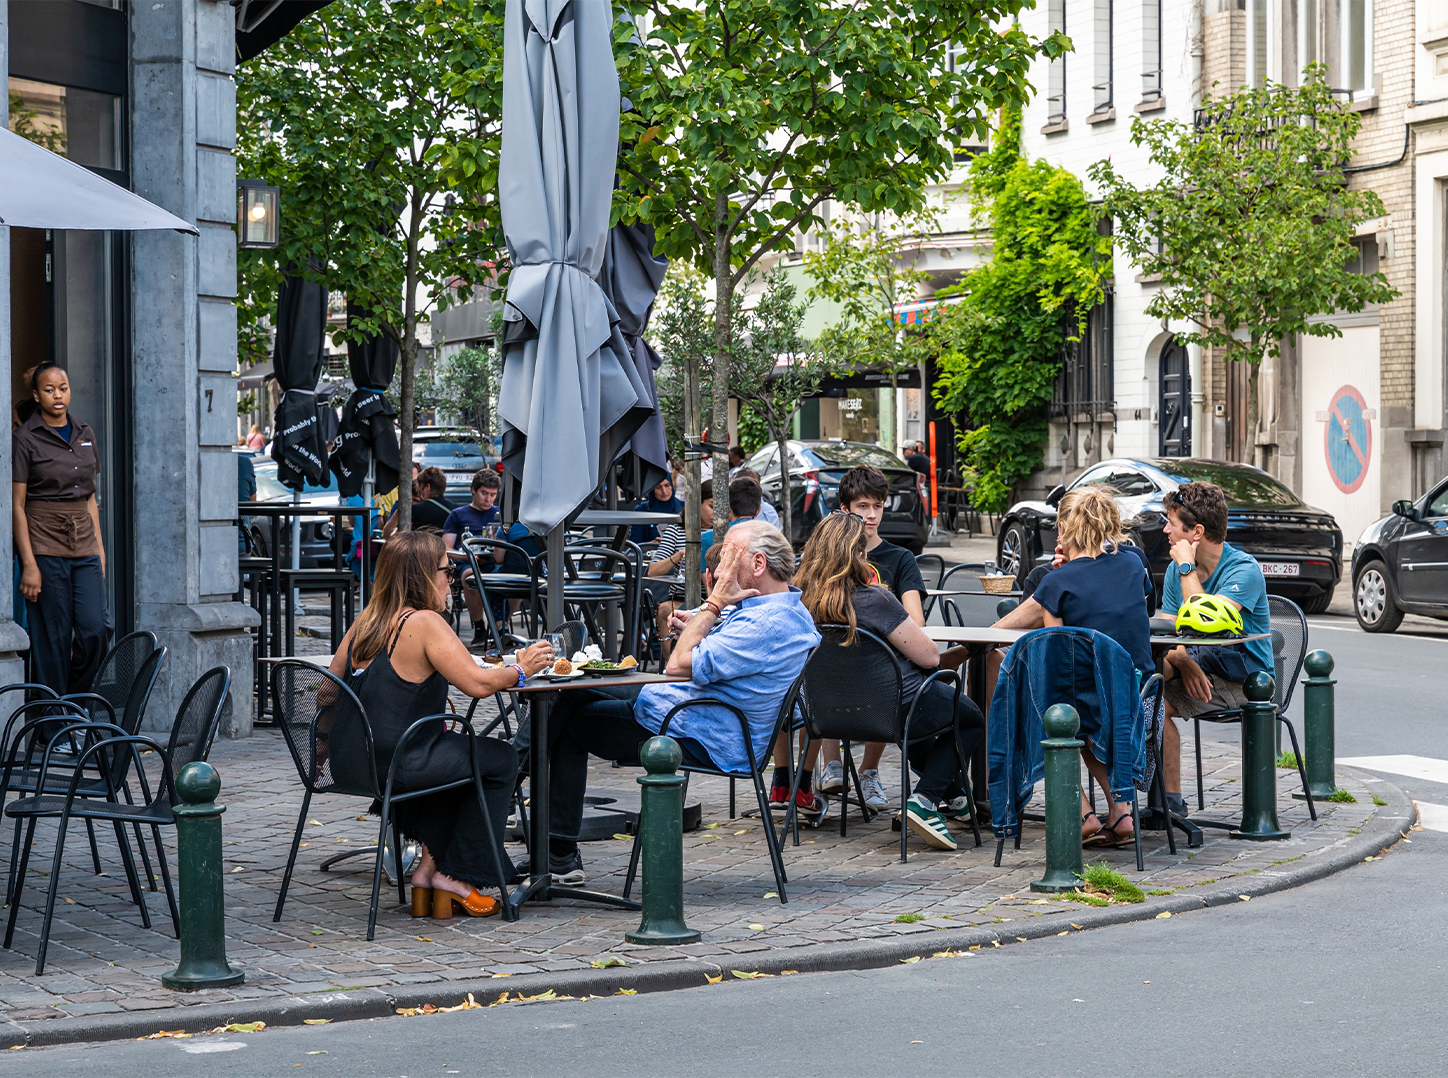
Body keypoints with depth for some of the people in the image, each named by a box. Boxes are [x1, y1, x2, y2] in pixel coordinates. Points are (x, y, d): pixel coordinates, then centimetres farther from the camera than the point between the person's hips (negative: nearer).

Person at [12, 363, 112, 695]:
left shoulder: (84, 434, 12)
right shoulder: (26, 439, -5)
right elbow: (17, 506, -7)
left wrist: (99, 546, 12)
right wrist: (29, 564, -13)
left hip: (83, 545, 5)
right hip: (45, 548, -5)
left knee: (97, 629, -6)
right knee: (53, 637, -3)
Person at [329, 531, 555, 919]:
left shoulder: (364, 622, 9)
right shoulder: (424, 623, -14)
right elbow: (478, 683, -19)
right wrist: (520, 670, -3)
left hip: (355, 761, 8)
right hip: (397, 765, -8)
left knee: (455, 751, 32)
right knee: (500, 759, 12)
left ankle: (431, 863, 23)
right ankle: (458, 876, 16)